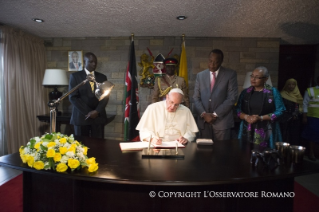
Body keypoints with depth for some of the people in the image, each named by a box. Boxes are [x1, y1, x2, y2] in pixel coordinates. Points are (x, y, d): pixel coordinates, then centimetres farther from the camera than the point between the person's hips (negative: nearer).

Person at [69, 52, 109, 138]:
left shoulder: (102, 77, 11)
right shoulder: (75, 76, 3)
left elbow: (105, 97, 6)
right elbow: (73, 97, -4)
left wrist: (97, 111, -10)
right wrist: (88, 112, -10)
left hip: (98, 116, 2)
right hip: (81, 117, -2)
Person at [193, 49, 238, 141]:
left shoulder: (230, 74, 2)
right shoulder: (200, 75, 11)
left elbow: (232, 98, -5)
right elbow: (196, 98, 8)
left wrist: (215, 114, -10)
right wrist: (203, 114, -7)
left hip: (222, 120, -2)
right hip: (204, 121, 3)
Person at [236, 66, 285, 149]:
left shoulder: (273, 92, 1)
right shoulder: (245, 92, 10)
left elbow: (280, 111, -4)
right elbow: (238, 110, 8)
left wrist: (261, 118, -14)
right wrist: (246, 117, -11)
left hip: (266, 132, -2)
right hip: (247, 131, 3)